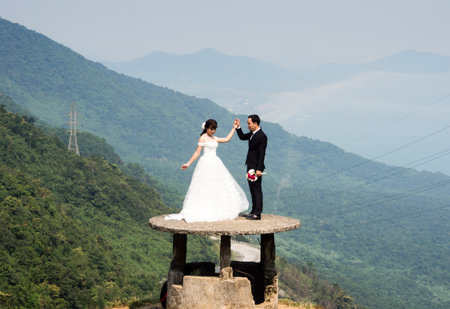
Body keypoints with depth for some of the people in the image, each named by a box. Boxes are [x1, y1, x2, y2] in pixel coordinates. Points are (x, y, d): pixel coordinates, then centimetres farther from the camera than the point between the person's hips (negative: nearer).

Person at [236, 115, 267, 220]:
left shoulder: (262, 136, -18)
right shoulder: (252, 134, 10)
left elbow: (261, 154, -20)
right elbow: (242, 137, 26)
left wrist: (259, 169, -23)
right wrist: (238, 127, 10)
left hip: (256, 167, -10)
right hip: (250, 166, 10)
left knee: (257, 189, -5)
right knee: (252, 189, 15)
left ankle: (257, 213, -2)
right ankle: (254, 211, 23)